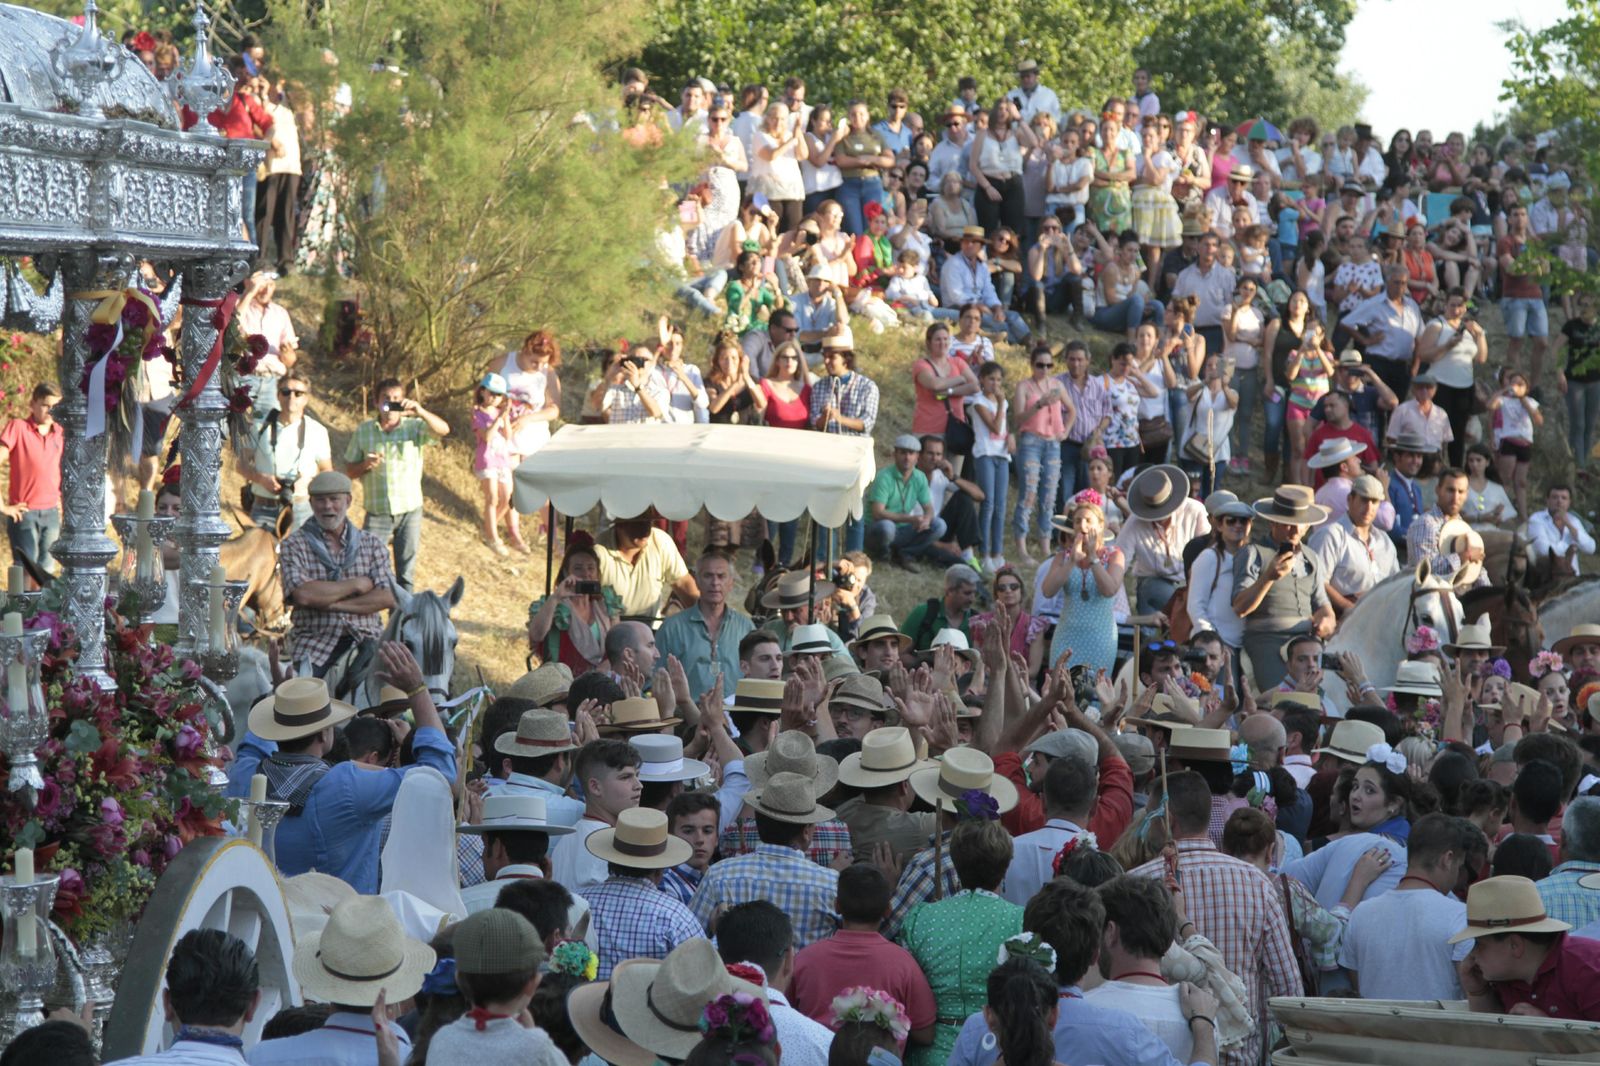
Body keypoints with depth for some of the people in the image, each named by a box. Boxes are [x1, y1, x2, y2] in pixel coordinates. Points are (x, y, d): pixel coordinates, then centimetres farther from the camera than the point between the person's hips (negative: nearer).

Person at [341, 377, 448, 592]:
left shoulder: (414, 427, -3)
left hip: (410, 511, 0)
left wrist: (420, 412, -37)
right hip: (377, 512, 0)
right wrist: (365, 465, -17)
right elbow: (349, 470, 6)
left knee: (406, 572, 10)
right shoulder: (363, 431, 1)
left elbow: (443, 430, -21)